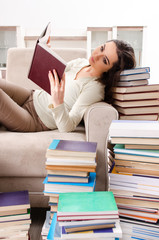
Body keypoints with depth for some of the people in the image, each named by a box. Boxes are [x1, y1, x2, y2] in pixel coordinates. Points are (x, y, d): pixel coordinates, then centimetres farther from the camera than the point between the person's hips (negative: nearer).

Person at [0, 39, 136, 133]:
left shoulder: (94, 89, -24)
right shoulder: (80, 63, -1)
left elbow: (67, 128, -26)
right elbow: (50, 74, 11)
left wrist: (57, 102, -43)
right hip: (32, 96, 7)